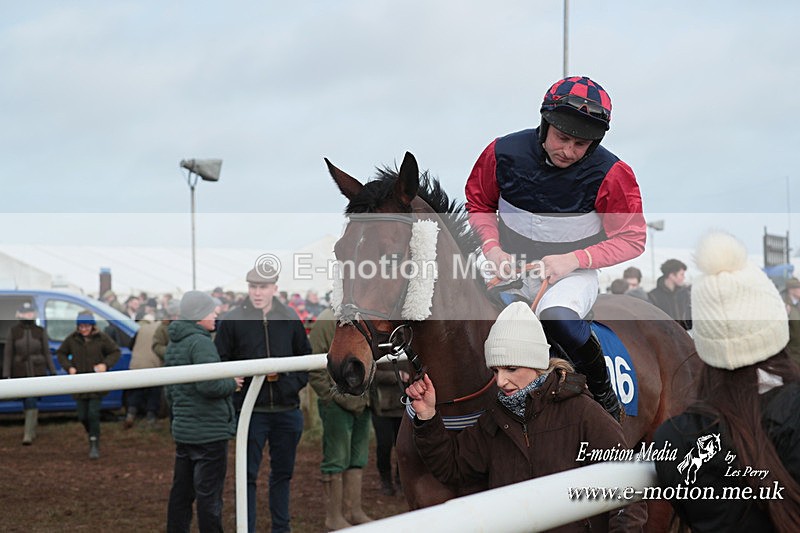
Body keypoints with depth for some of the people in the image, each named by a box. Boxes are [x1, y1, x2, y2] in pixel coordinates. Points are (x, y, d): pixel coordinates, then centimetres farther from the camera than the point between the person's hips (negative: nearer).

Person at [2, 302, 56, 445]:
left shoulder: (40, 331, -2)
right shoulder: (13, 331, -3)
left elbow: (47, 353, 3)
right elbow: (7, 354, -3)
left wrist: (53, 372, 1)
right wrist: (6, 375, -6)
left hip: (37, 372, -1)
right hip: (20, 373, 1)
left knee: (32, 402, -13)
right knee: (27, 402, 13)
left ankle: (28, 435, -12)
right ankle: (32, 426, 39)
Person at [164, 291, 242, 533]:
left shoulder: (173, 344, 13)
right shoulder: (200, 342, -16)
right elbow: (209, 385, -27)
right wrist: (232, 383, -10)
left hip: (182, 429, 9)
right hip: (210, 431, -9)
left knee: (181, 491, 14)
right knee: (209, 494, -3)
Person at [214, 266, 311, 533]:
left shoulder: (290, 319, 5)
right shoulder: (232, 321, -4)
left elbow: (306, 357, 13)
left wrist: (294, 381, -3)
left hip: (287, 409, 3)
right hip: (251, 410, -3)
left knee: (282, 472, 15)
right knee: (248, 474, 0)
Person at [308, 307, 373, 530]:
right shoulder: (328, 320, -13)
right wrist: (333, 396, -15)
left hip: (361, 402, 8)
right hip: (337, 403, -8)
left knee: (357, 459, 14)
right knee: (336, 461, 0)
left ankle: (353, 511, 24)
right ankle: (334, 517, 9)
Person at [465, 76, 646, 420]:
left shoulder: (610, 175, -17)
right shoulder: (504, 153, -10)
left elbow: (632, 238, -9)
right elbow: (479, 201, 9)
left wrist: (573, 260, -21)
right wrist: (492, 246, -8)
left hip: (574, 273, -4)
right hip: (511, 265, 4)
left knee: (558, 318, -36)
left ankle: (602, 391, -9)